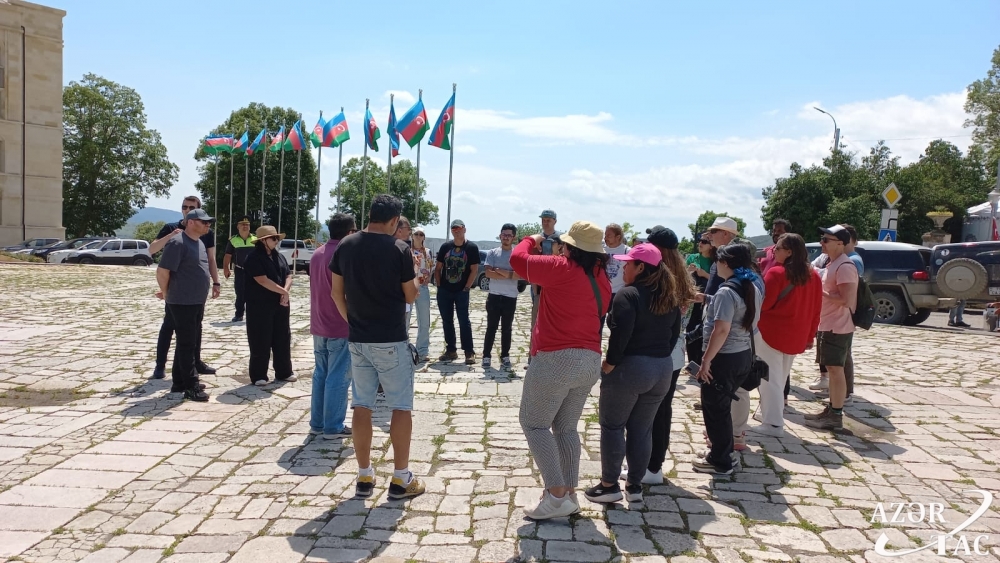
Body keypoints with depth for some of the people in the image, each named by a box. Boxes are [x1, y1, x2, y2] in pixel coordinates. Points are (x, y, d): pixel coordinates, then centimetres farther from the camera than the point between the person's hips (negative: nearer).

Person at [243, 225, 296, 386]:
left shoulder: (280, 257, 12)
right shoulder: (254, 258, -11)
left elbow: (288, 275, 9)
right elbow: (263, 280, -19)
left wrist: (285, 292, -10)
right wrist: (283, 291, -14)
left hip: (281, 304, 7)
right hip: (260, 306, -7)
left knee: (283, 338, 11)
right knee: (261, 342, -1)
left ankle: (284, 372, 22)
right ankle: (258, 376, 8)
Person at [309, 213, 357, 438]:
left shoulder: (318, 253, 9)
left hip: (319, 326, 8)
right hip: (340, 327, -8)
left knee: (321, 373, 15)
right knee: (338, 377, -1)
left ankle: (317, 421, 21)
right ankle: (333, 427, 4)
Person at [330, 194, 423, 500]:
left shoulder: (346, 246, 2)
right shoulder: (399, 249, -11)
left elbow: (336, 292, 7)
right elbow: (410, 296, -3)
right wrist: (419, 277, 15)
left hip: (357, 340, 5)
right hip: (391, 340, -4)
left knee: (362, 406, 10)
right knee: (401, 407, 5)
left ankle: (364, 477, 16)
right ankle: (401, 479, 9)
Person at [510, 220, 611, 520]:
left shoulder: (563, 268, -13)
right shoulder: (601, 278, 10)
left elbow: (518, 259, -8)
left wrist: (532, 241, 14)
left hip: (556, 359, -8)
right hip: (590, 361, 8)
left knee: (534, 424, 3)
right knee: (566, 427, 17)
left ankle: (557, 495, -3)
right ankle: (569, 494, 18)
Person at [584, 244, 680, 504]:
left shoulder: (628, 294, -14)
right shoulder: (670, 298, 10)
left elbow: (621, 334, -23)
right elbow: (675, 334, 13)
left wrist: (610, 363, -13)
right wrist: (660, 357, 16)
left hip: (629, 367, -7)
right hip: (663, 368, 7)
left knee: (612, 426, 6)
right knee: (642, 429, 14)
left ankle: (610, 485, 11)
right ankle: (635, 485, 20)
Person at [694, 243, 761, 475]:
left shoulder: (726, 292, -20)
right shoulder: (753, 289, 7)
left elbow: (721, 330, -25)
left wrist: (706, 359, -21)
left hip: (724, 358, -9)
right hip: (743, 355, 9)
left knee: (714, 409, 4)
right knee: (723, 407, 22)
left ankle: (720, 461, 13)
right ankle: (725, 452, 32)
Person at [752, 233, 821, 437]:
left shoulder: (776, 272, -16)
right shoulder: (813, 275, 6)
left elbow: (763, 303, -15)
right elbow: (816, 309, 10)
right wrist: (810, 334, 17)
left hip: (771, 332, -7)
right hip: (796, 336, 7)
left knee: (770, 378, 0)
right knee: (780, 378, 19)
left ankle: (773, 424, -1)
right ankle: (770, 414, 28)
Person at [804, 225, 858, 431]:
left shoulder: (844, 266, -18)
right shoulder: (831, 264, 14)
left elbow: (847, 300, -24)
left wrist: (821, 293, -18)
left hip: (838, 327, -10)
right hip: (827, 325, 10)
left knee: (836, 369, -5)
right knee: (832, 369, 14)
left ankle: (836, 416, 1)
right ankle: (831, 410, 22)